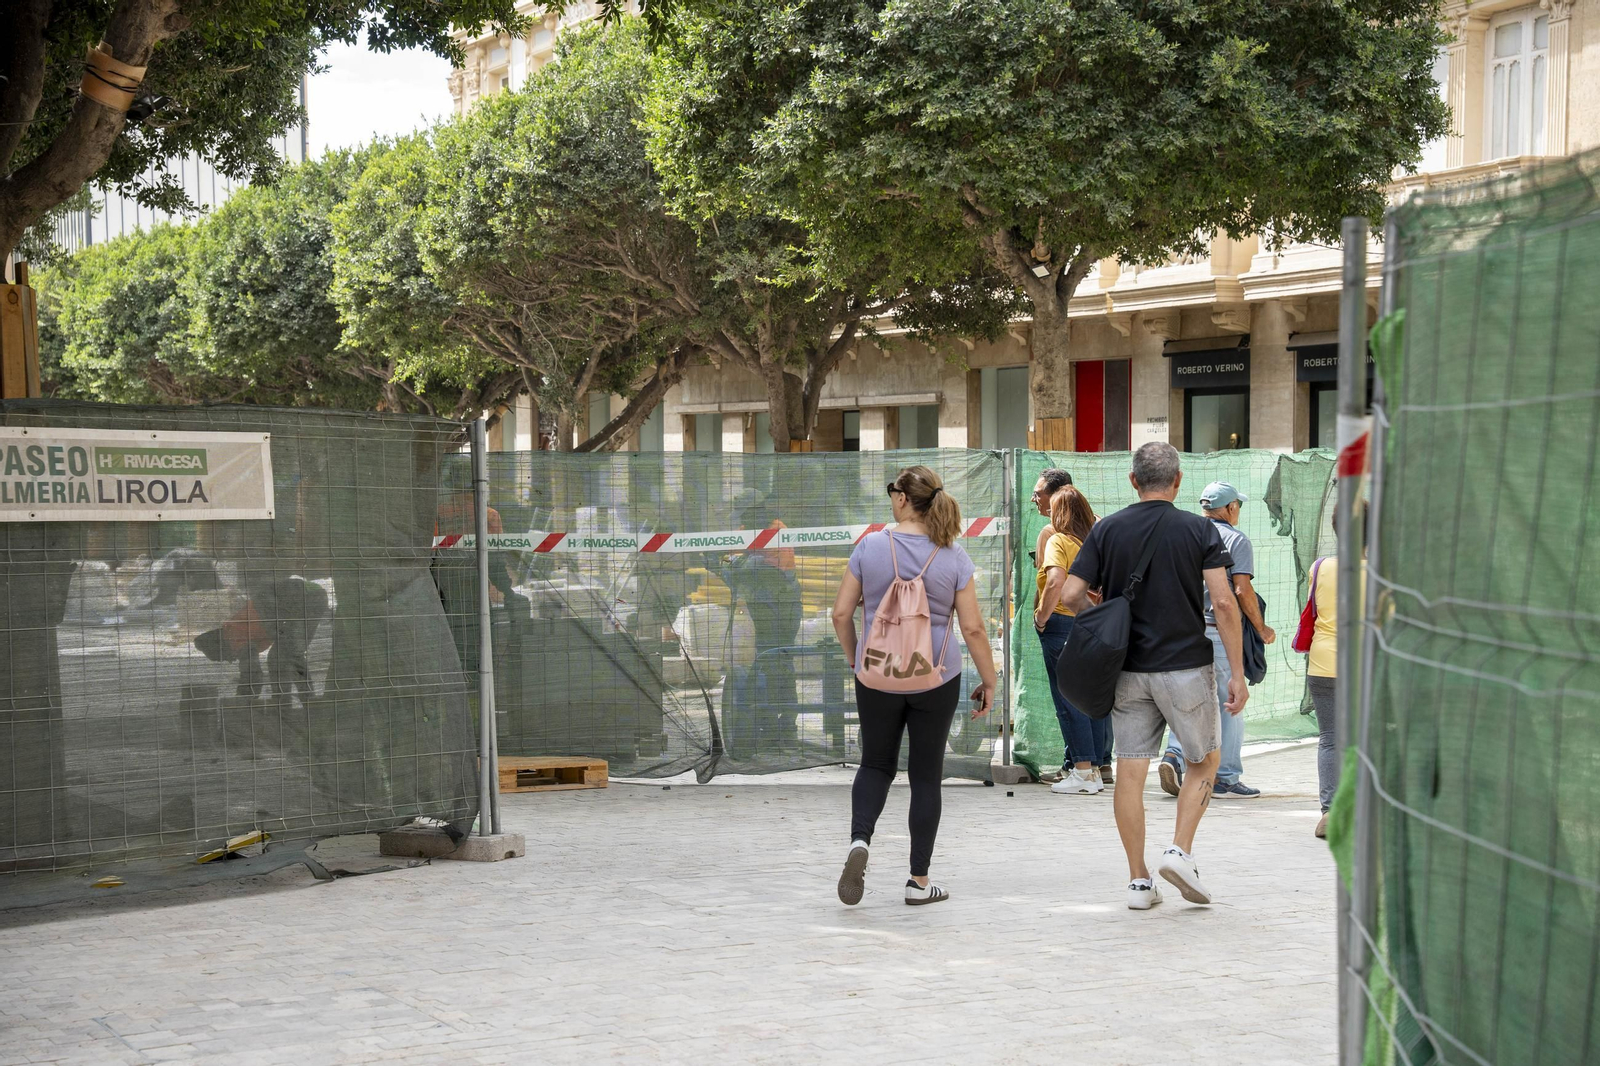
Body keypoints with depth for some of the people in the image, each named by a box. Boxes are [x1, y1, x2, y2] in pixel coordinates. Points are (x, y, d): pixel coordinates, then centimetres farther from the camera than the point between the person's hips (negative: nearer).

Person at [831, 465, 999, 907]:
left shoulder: (870, 547, -5)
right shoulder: (953, 557, -6)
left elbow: (841, 612, -2)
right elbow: (973, 627, -6)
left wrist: (853, 657, 15)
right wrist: (989, 681, 5)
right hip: (936, 679, 0)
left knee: (876, 764, 17)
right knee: (926, 775, 9)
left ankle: (860, 839, -8)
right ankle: (919, 881, 14)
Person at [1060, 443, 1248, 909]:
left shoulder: (1106, 530, 1)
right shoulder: (1199, 530, -4)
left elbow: (1071, 594, -5)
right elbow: (1224, 602, -11)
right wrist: (1238, 674, -7)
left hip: (1127, 672, 2)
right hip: (1186, 667, -2)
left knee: (1130, 773, 6)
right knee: (1204, 761, 17)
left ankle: (1138, 880, 8)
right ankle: (1180, 850, 0)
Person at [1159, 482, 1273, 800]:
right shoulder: (1237, 540, -5)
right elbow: (1242, 590, -13)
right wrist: (1261, 628, -2)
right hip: (1221, 630, -5)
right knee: (1230, 704, 4)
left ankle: (1175, 755, -9)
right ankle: (1227, 777, 7)